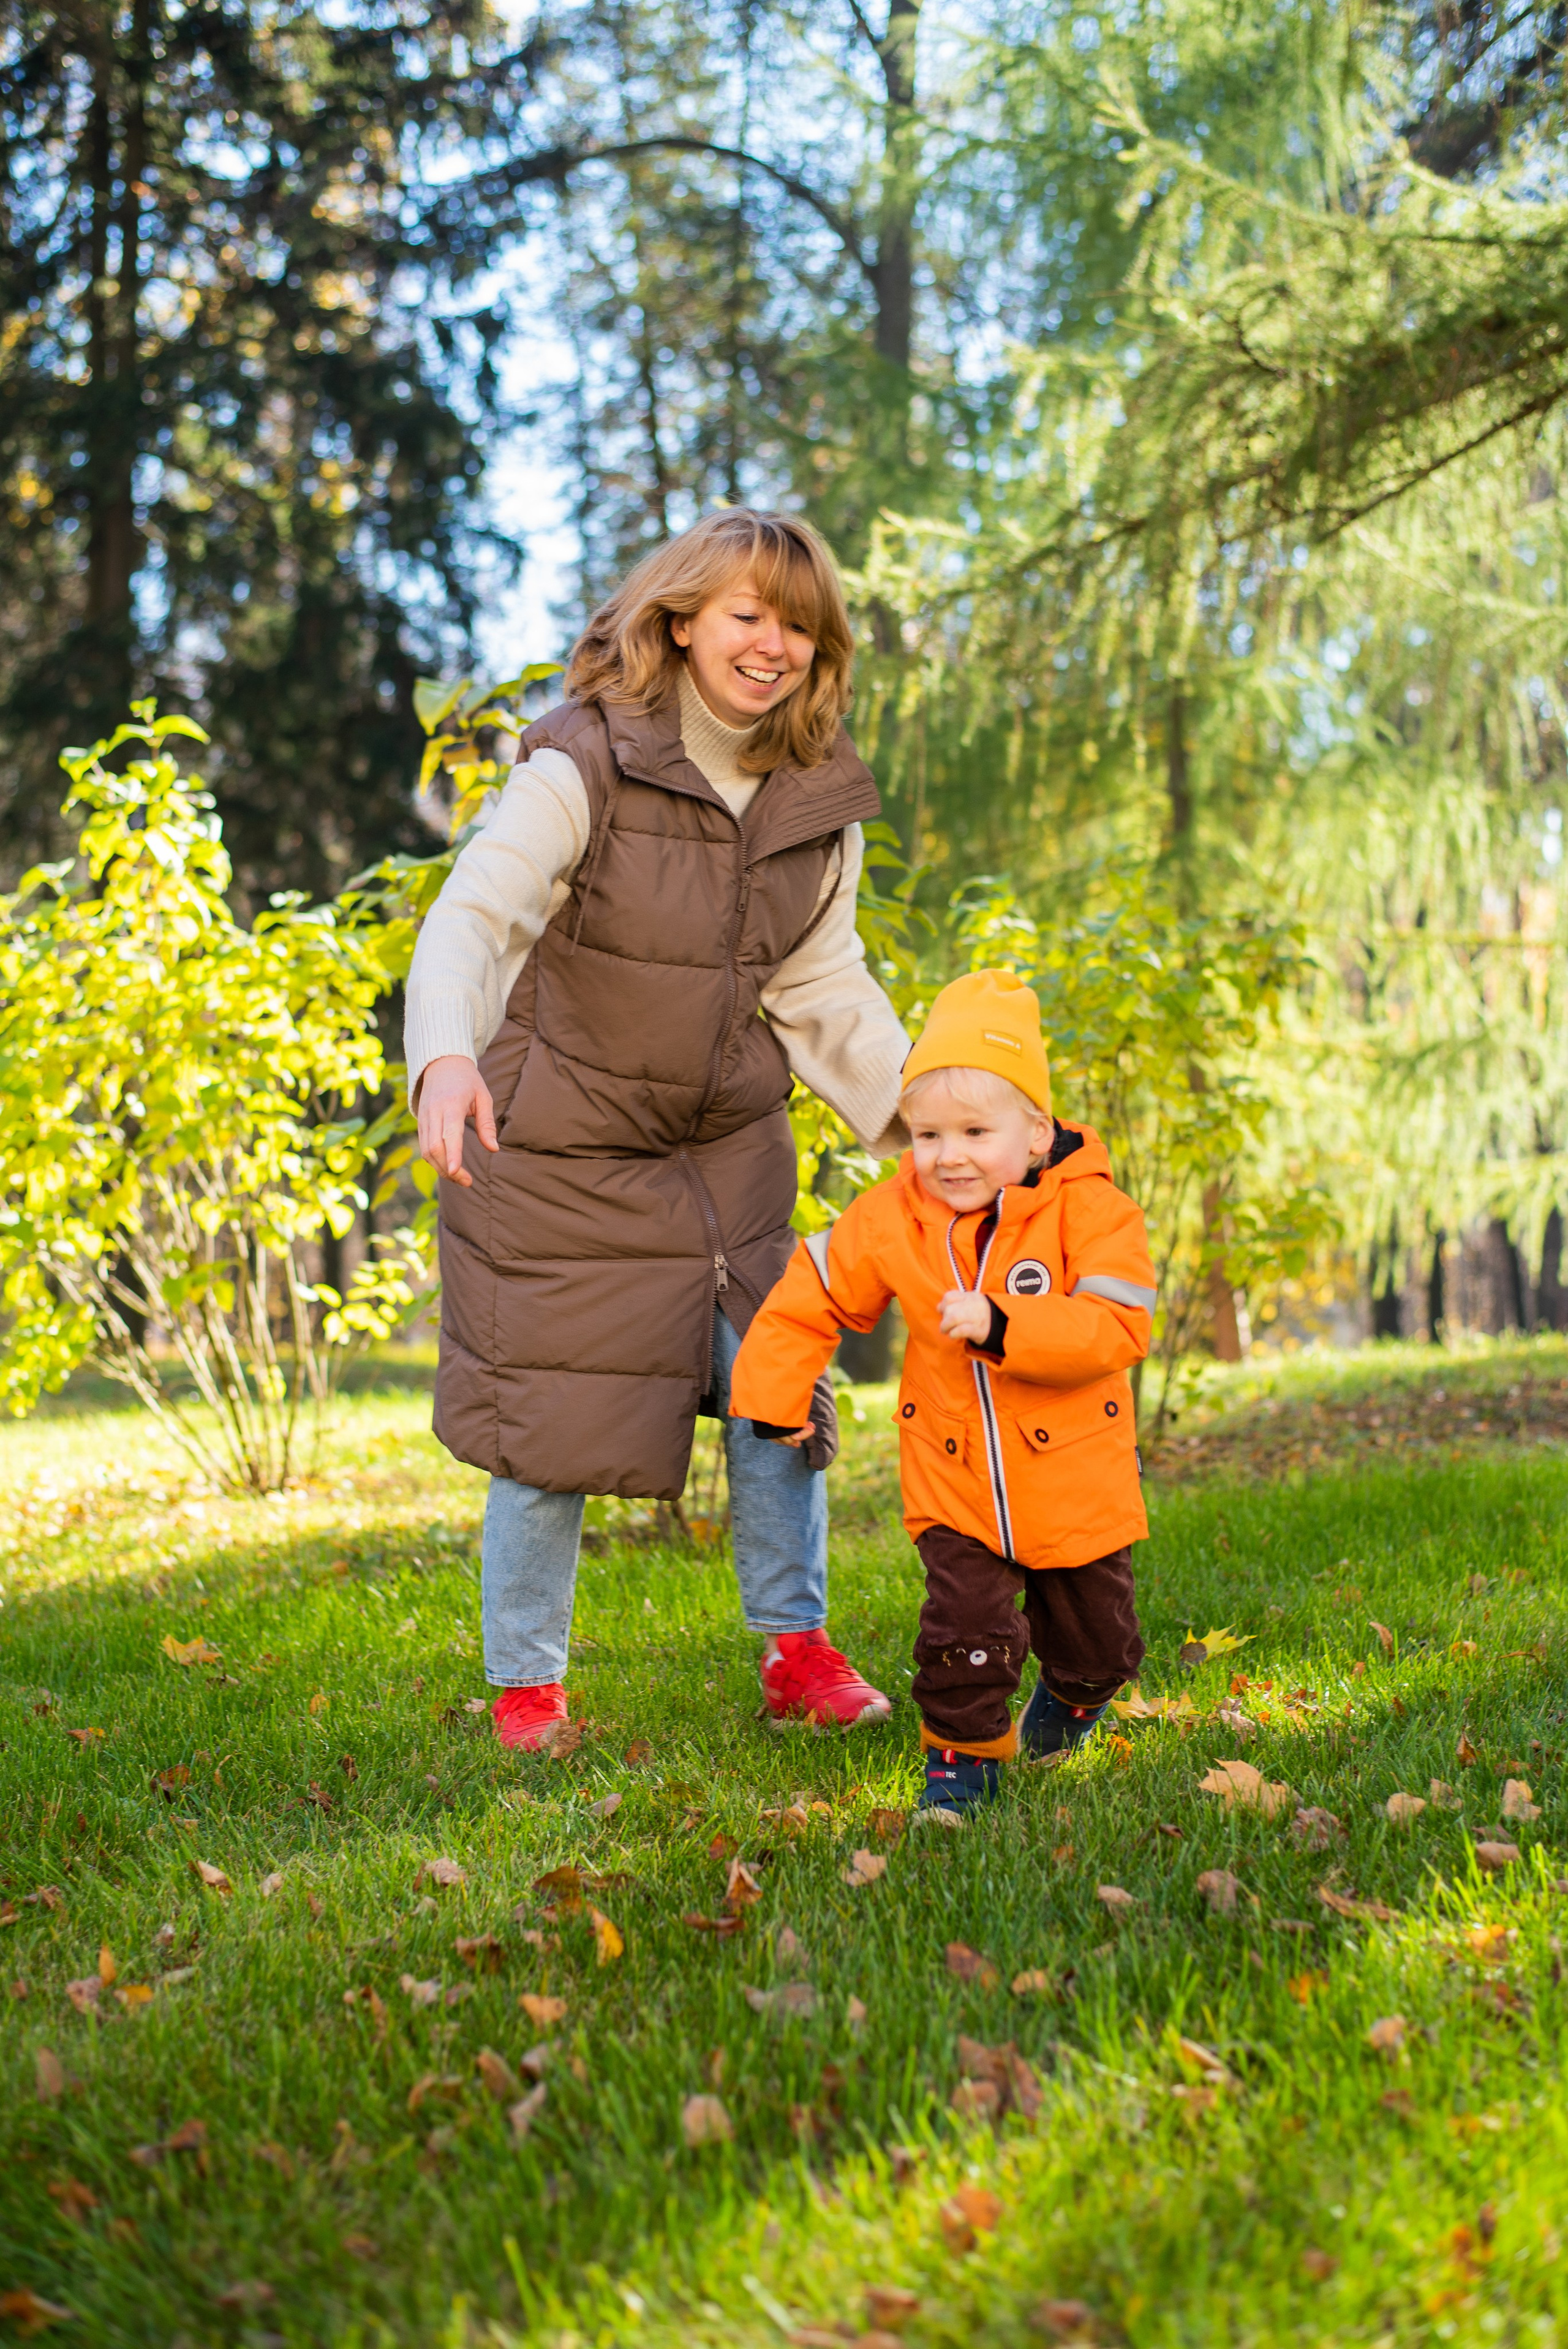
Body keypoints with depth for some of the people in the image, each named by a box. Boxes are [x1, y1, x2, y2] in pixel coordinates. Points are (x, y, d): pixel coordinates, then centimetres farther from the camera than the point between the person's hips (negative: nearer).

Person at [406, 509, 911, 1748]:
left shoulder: (823, 797, -2)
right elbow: (473, 917, -32)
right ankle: (526, 1684, 20)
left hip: (727, 1145, 5)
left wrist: (911, 1120, 0)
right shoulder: (586, 765, -20)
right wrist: (447, 1057, -51)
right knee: (553, 1419, 1)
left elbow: (824, 987, 7)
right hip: (560, 1145, -4)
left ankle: (798, 1648, 19)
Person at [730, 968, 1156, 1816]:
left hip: (1074, 1480, -1)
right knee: (964, 1628, -11)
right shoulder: (892, 1221, -7)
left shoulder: (1089, 1211, -17)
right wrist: (772, 1395, 6)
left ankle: (1071, 1697, 51)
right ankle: (962, 1755, 13)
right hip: (953, 1486, 1)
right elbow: (811, 1295, 7)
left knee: (1095, 1635, 18)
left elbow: (1117, 1330, -26)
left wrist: (1003, 1326, -36)